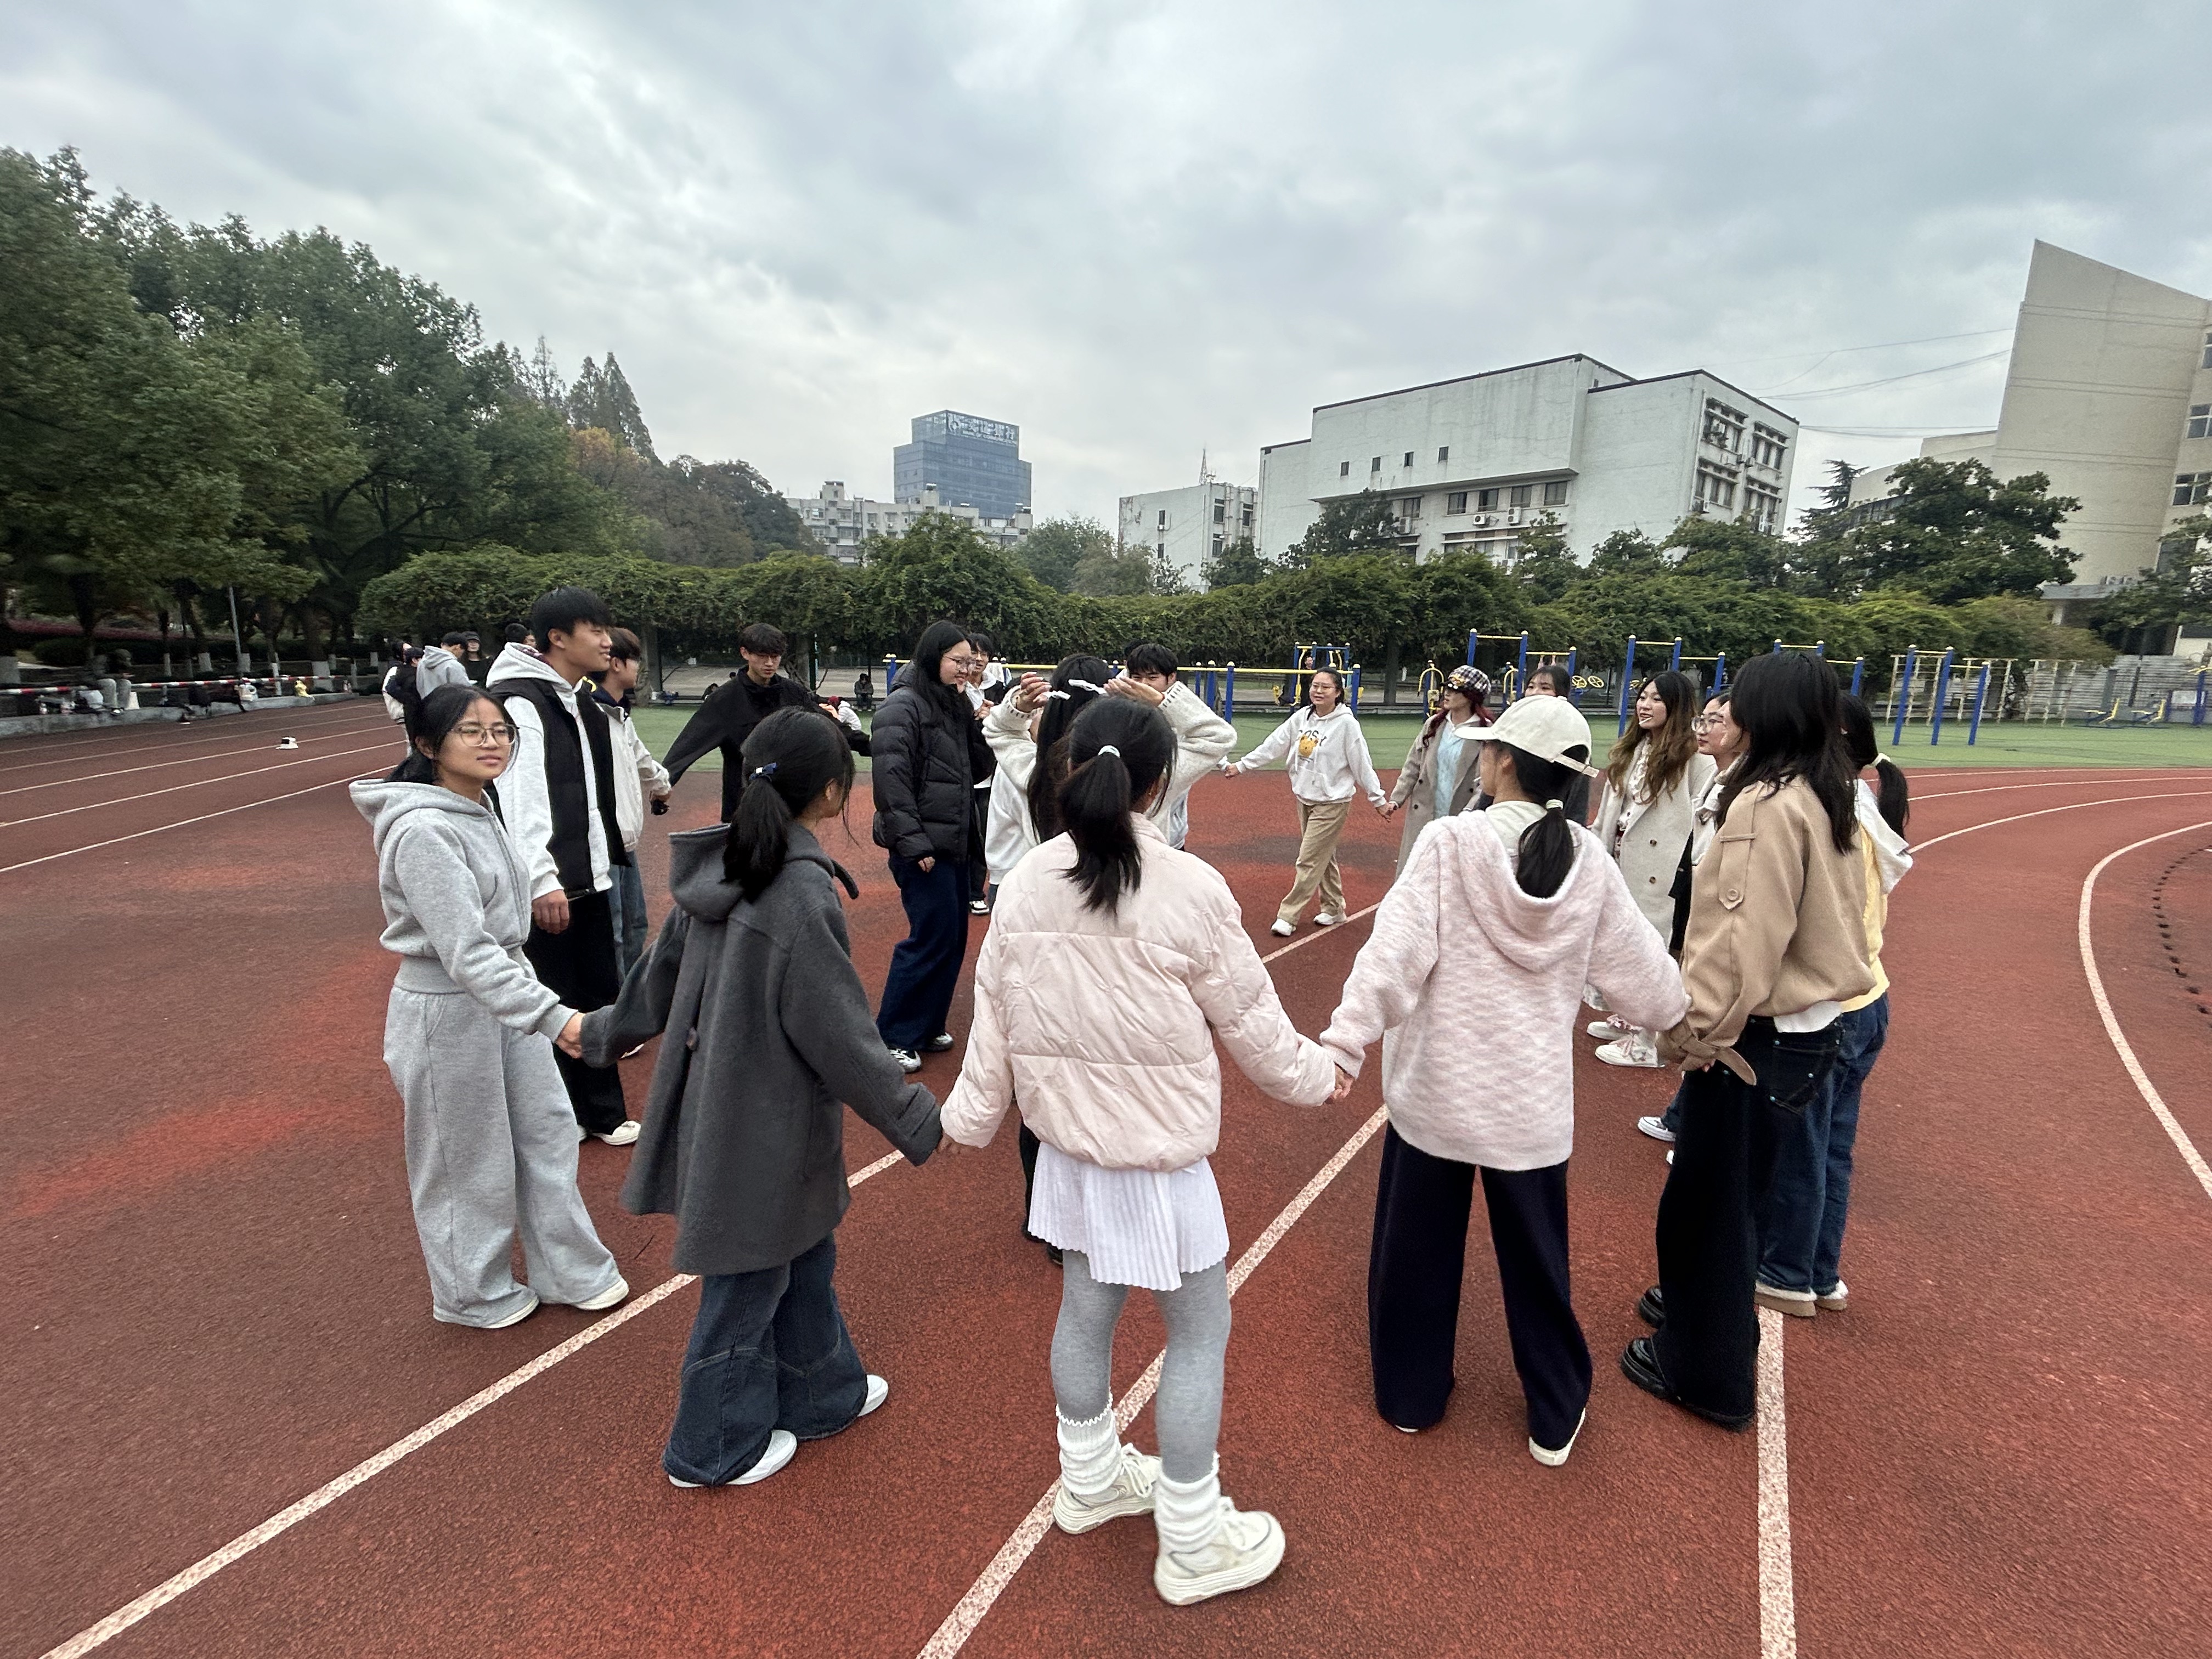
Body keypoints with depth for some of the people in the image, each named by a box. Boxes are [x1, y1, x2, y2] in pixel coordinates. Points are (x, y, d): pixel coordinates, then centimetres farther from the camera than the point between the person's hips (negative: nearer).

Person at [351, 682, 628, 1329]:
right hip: (447, 1013, -8)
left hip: (503, 997, 8)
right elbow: (465, 951, -31)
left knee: (547, 1130, 15)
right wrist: (553, 1015, -38)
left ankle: (570, 1272, 31)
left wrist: (535, 998, 19)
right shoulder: (423, 831, -25)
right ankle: (475, 1294, 34)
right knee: (470, 1161, 10)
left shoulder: (481, 807, 3)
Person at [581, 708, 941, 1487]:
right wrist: (917, 1120, -12)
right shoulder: (804, 895, -26)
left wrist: (605, 1031, 30)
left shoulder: (723, 867, -1)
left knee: (803, 1254, 24)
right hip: (767, 1126, -8)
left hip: (716, 1105, 8)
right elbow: (837, 1034, -22)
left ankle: (822, 1393, 43)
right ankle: (715, 1447, 34)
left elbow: (661, 968, 12)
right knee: (749, 1284, 13)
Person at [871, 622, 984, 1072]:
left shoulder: (954, 705, 14)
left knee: (954, 937, 12)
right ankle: (894, 1036, 7)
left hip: (954, 842, 9)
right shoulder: (904, 706, -12)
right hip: (923, 846, -9)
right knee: (934, 936, -7)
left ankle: (927, 1026, 26)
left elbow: (973, 769, 17)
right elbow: (891, 779, -18)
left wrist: (983, 727, 0)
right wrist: (914, 844, -20)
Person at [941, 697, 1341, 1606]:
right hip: (1161, 1153, -5)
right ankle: (1194, 1543, 30)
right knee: (1199, 1334, 14)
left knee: (1086, 1305, 24)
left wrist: (969, 1115, 15)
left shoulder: (1025, 884, -7)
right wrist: (1315, 1076, 10)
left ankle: (1091, 1479, 47)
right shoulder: (1190, 890, -20)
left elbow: (994, 1016, 1)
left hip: (1069, 1141, 6)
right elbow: (1251, 1023, -9)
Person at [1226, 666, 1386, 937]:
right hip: (1305, 799, 6)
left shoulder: (1346, 724, -15)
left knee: (1309, 861, -4)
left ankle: (1288, 915, 3)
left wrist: (1378, 799, -8)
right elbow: (1274, 745, 4)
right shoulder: (1302, 717, 1)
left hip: (1332, 803, -6)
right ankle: (1333, 908, 32)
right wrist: (1241, 765, 2)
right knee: (1323, 858, 18)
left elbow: (1362, 765, -12)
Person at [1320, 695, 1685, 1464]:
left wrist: (1344, 1042, -22)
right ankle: (1555, 1420, 37)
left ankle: (1411, 1395, 35)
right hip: (1530, 1100, 3)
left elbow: (1396, 953, -22)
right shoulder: (1589, 862, -6)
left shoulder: (1450, 841, -16)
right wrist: (1681, 1012, 25)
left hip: (1435, 1086, -2)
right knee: (1536, 1261, 20)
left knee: (1417, 1249, 17)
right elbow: (1641, 972, 4)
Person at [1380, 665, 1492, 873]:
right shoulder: (1433, 724, 6)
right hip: (1423, 815, 4)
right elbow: (1413, 765, 10)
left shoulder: (1486, 732, -9)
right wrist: (1396, 799, 3)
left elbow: (1486, 781, -11)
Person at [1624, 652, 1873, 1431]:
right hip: (1809, 1025, 9)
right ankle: (1703, 1304, 44)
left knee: (1708, 1197, 7)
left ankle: (1703, 1371, 24)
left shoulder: (1766, 806, -22)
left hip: (1760, 1039, -9)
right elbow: (1816, 917, 12)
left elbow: (1744, 940, -25)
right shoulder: (1827, 801, 7)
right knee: (1734, 1189, 24)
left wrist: (1694, 1028, -14)